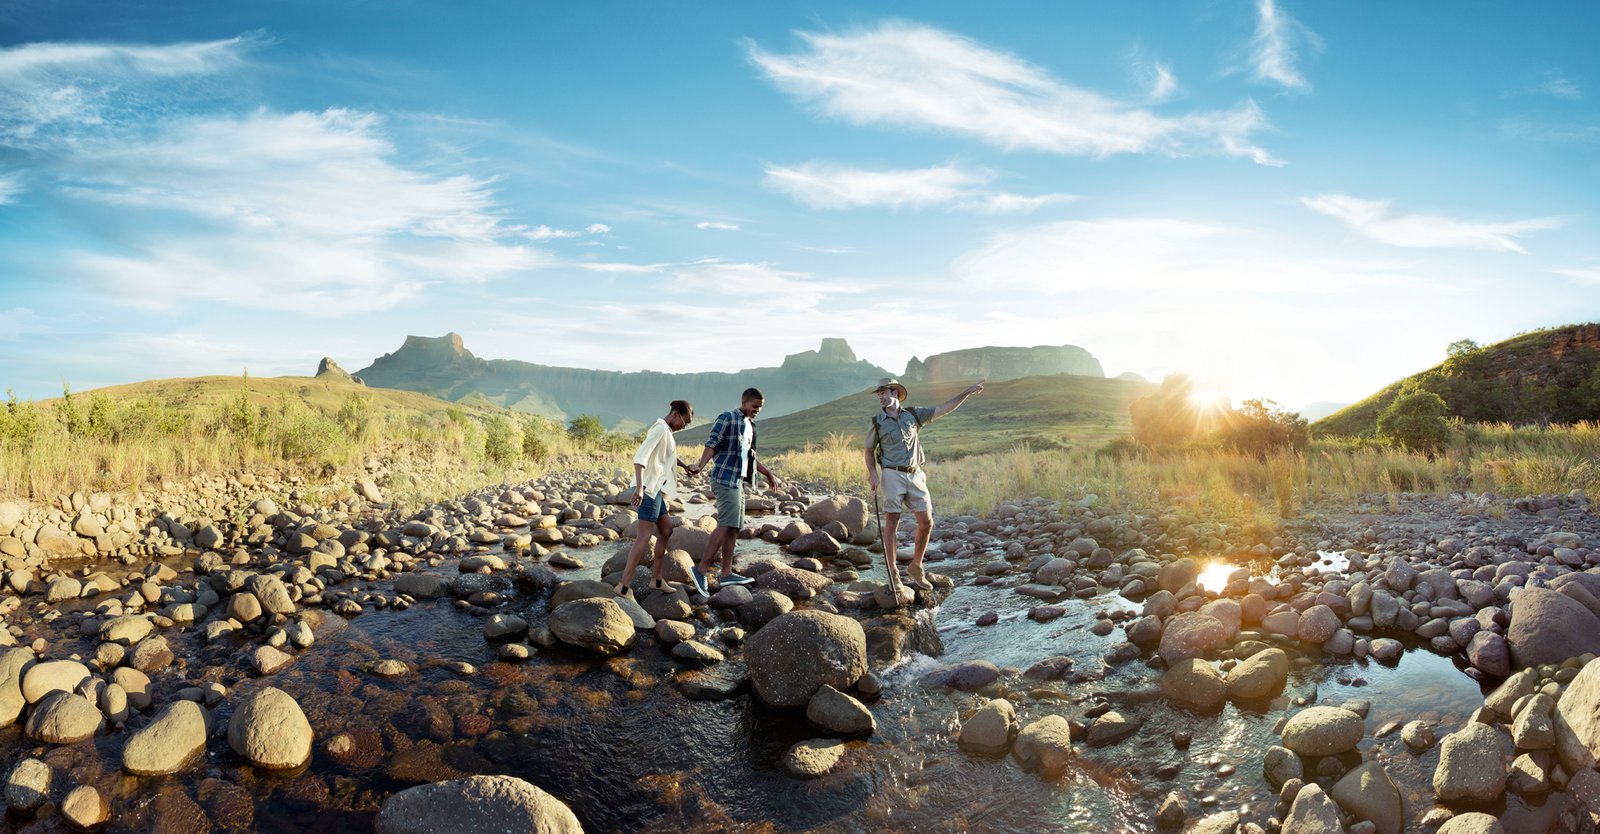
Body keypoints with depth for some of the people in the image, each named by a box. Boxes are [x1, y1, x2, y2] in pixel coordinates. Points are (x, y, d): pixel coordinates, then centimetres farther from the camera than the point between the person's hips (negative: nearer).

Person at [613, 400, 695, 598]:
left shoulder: (665, 431, 17)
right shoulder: (660, 429, -12)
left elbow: (669, 455, 37)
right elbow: (640, 457, -24)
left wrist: (685, 466, 21)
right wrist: (640, 487, -33)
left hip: (655, 489, 10)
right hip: (649, 487, -10)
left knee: (666, 530, 16)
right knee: (644, 537, -12)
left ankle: (656, 579, 23)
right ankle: (624, 586, -13)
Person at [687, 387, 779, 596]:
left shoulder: (750, 426, 21)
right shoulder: (727, 418, -5)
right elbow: (712, 444, -15)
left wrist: (768, 473, 36)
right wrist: (700, 465, -30)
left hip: (738, 481, 9)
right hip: (726, 479, -9)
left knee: (734, 527, 7)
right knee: (726, 525, -18)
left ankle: (726, 573, 12)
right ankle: (701, 569, -17)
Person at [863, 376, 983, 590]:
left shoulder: (913, 414, 8)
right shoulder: (877, 422, 3)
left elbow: (945, 409, 9)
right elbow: (869, 451, 9)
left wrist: (968, 392, 6)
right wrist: (872, 473, -7)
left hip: (915, 476, 3)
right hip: (892, 476, -3)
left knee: (926, 522, 1)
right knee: (892, 524, -2)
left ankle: (915, 567, 17)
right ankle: (892, 572, 6)